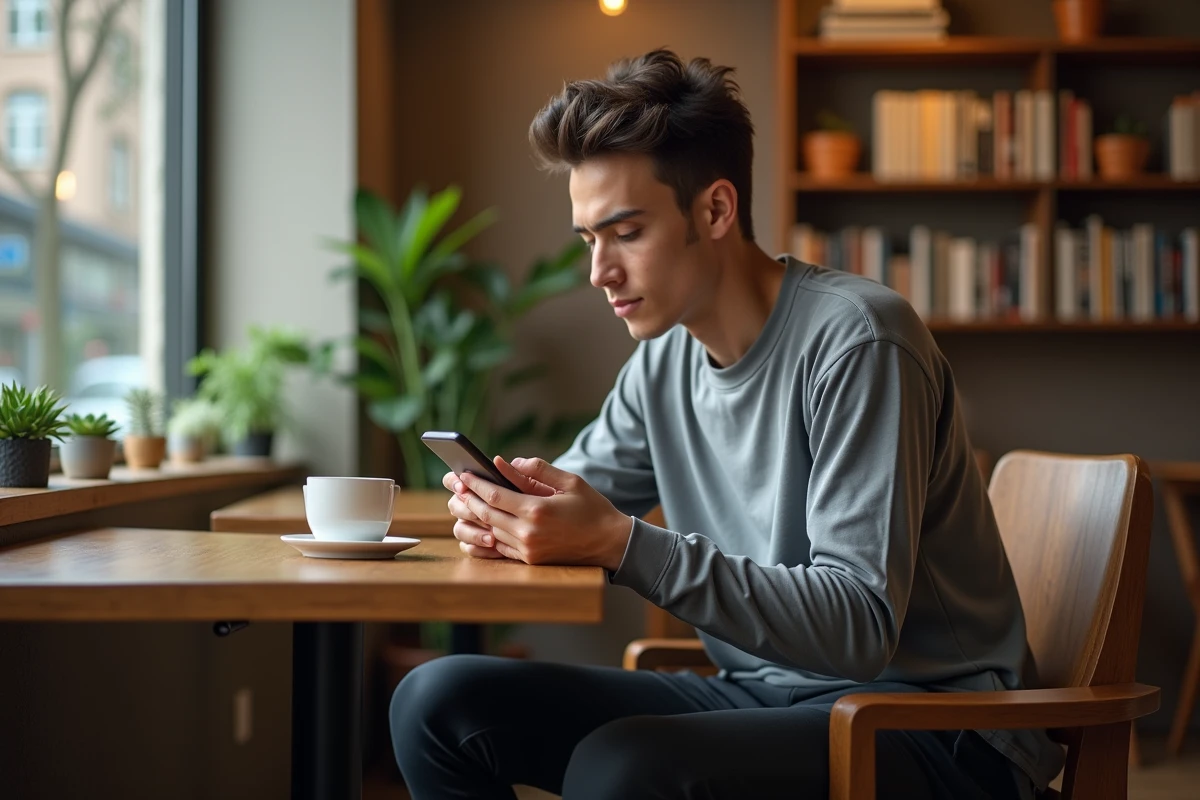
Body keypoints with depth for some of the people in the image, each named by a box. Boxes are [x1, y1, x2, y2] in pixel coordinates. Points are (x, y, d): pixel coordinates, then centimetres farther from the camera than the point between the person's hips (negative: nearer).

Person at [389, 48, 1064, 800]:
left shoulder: (854, 342, -18)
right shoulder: (666, 357, 6)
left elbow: (860, 628, -24)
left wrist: (619, 542, -29)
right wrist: (506, 513, -10)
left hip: (924, 719, -7)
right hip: (765, 694, 8)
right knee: (437, 701, -3)